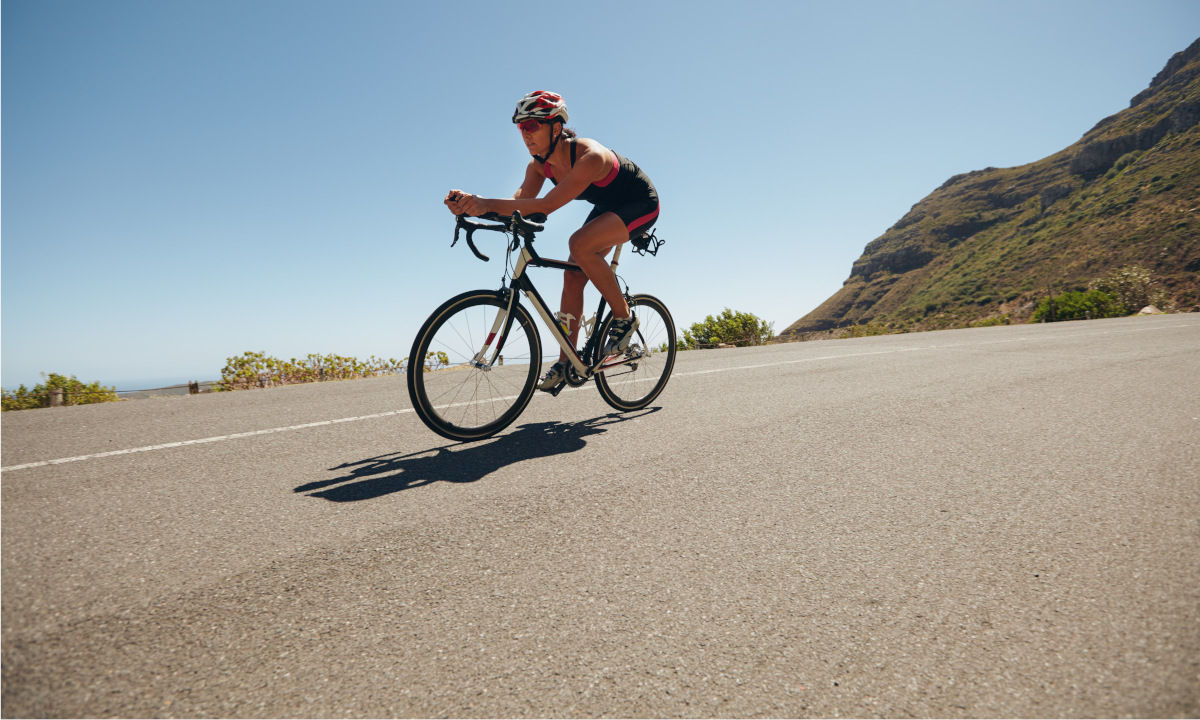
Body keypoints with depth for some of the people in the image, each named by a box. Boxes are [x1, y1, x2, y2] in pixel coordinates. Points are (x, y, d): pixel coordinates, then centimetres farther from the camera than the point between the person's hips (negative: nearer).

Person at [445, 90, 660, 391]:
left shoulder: (589, 156, -36)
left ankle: (624, 317, -14)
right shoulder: (539, 164, -11)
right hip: (608, 207, 8)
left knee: (580, 244, -32)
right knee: (573, 277, -3)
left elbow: (547, 205, -45)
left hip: (641, 203, -8)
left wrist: (486, 204, -50)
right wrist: (472, 203, -38)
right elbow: (520, 202, -22)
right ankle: (566, 363, 6)